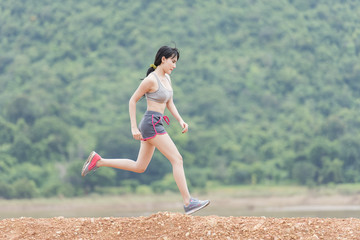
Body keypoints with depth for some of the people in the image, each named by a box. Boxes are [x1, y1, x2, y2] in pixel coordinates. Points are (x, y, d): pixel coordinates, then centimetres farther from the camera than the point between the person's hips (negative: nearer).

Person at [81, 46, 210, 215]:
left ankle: (98, 161, 19)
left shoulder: (167, 78, 13)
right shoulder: (151, 80, -13)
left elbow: (170, 104, 21)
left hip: (155, 125, 10)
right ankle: (188, 203, -12)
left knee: (139, 167, 14)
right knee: (177, 159, -11)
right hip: (152, 124, -10)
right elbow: (132, 101, -10)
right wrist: (134, 127, -12)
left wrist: (180, 120, 6)